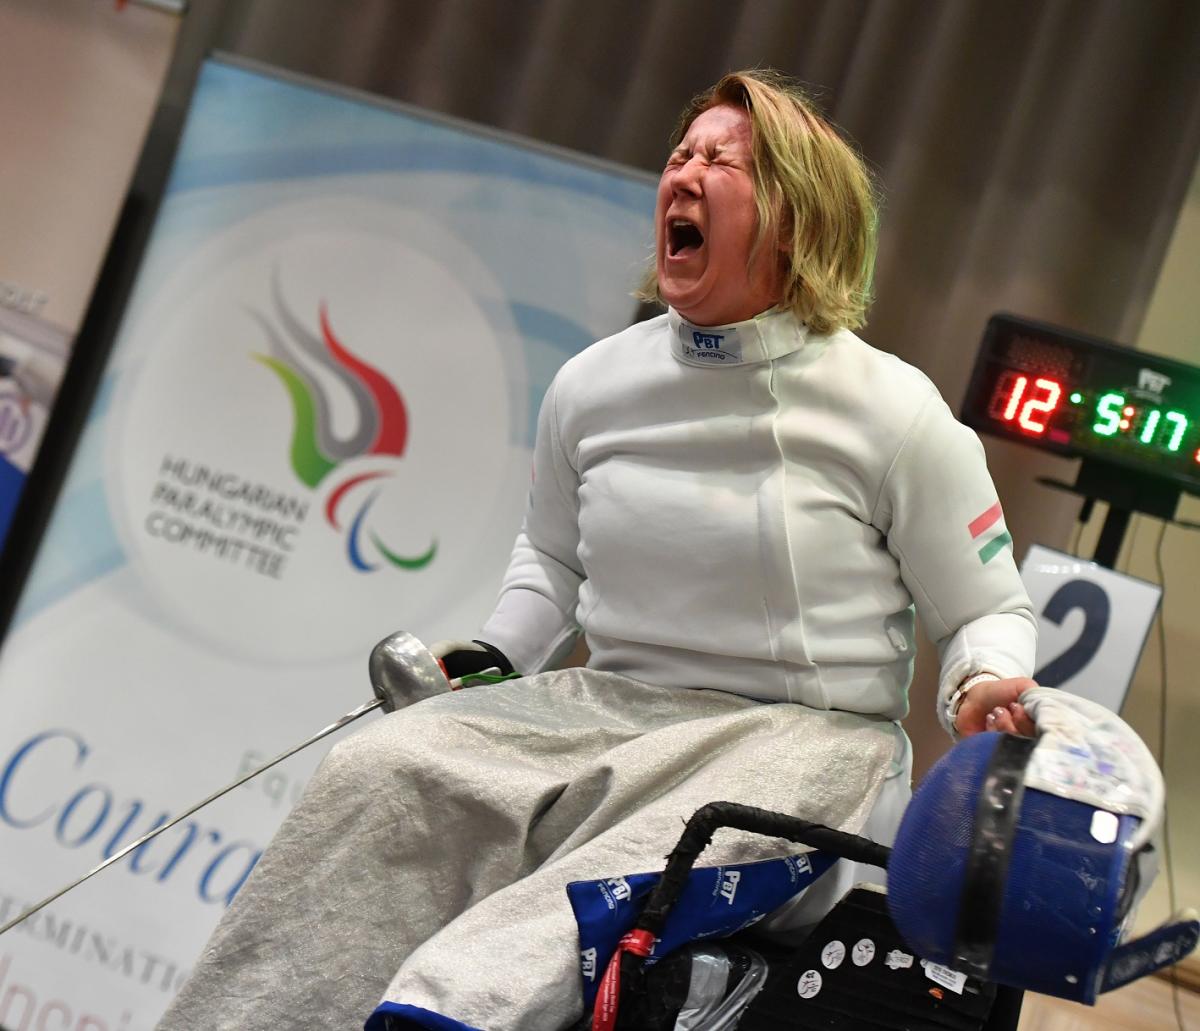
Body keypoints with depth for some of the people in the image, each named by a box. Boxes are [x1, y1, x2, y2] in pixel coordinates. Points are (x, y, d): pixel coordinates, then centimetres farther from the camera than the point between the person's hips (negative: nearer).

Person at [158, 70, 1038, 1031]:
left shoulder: (894, 410, -5)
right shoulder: (592, 386, 7)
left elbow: (988, 613, 4)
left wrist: (984, 691, -18)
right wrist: (492, 659, 8)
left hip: (802, 735, -4)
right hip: (607, 704, 4)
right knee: (379, 772, -23)